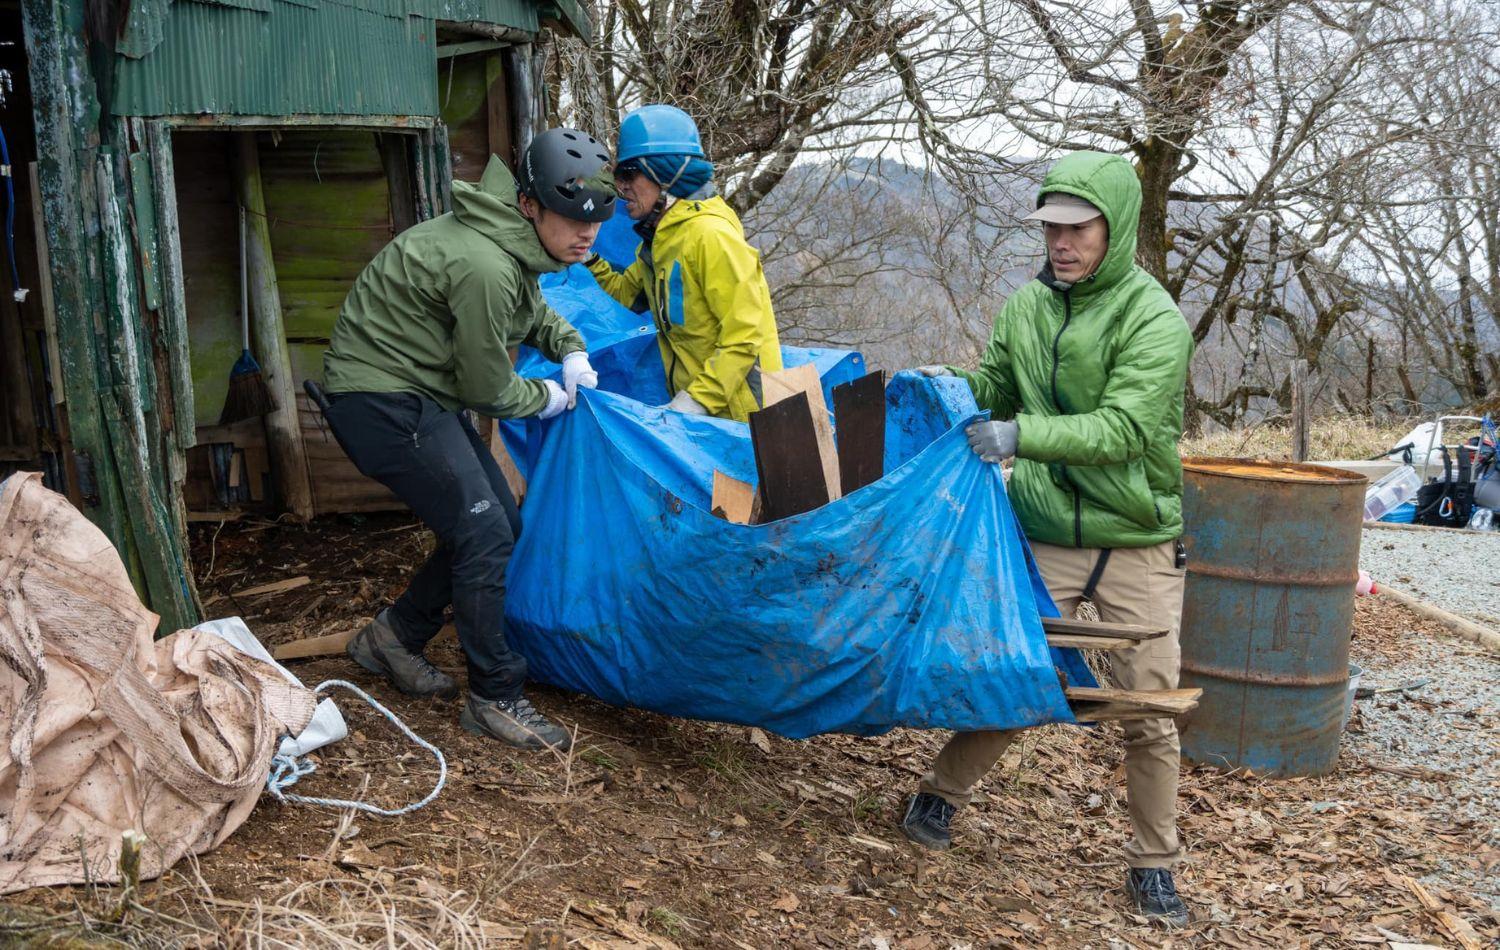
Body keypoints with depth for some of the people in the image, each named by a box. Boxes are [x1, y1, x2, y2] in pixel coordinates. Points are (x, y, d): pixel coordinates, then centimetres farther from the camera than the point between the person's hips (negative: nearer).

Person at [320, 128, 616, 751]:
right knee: (483, 534, -13)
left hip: (420, 394, 10)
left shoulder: (512, 241, 3)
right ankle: (495, 700, -1)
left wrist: (570, 350, 9)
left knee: (498, 527, 10)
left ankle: (393, 637, 26)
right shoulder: (485, 267, -28)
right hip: (382, 401, -10)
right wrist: (548, 398, 1)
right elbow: (489, 390, -17)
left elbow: (531, 309, 26)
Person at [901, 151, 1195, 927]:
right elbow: (998, 387, 16)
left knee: (1150, 710, 5)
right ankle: (938, 797, 29)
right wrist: (956, 384, -5)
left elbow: (1124, 428, -23)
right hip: (1046, 534, 2)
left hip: (1137, 544, -2)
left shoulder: (1154, 320, -12)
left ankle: (1154, 865, 22)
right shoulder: (1026, 307, 2)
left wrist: (1022, 435, -33)